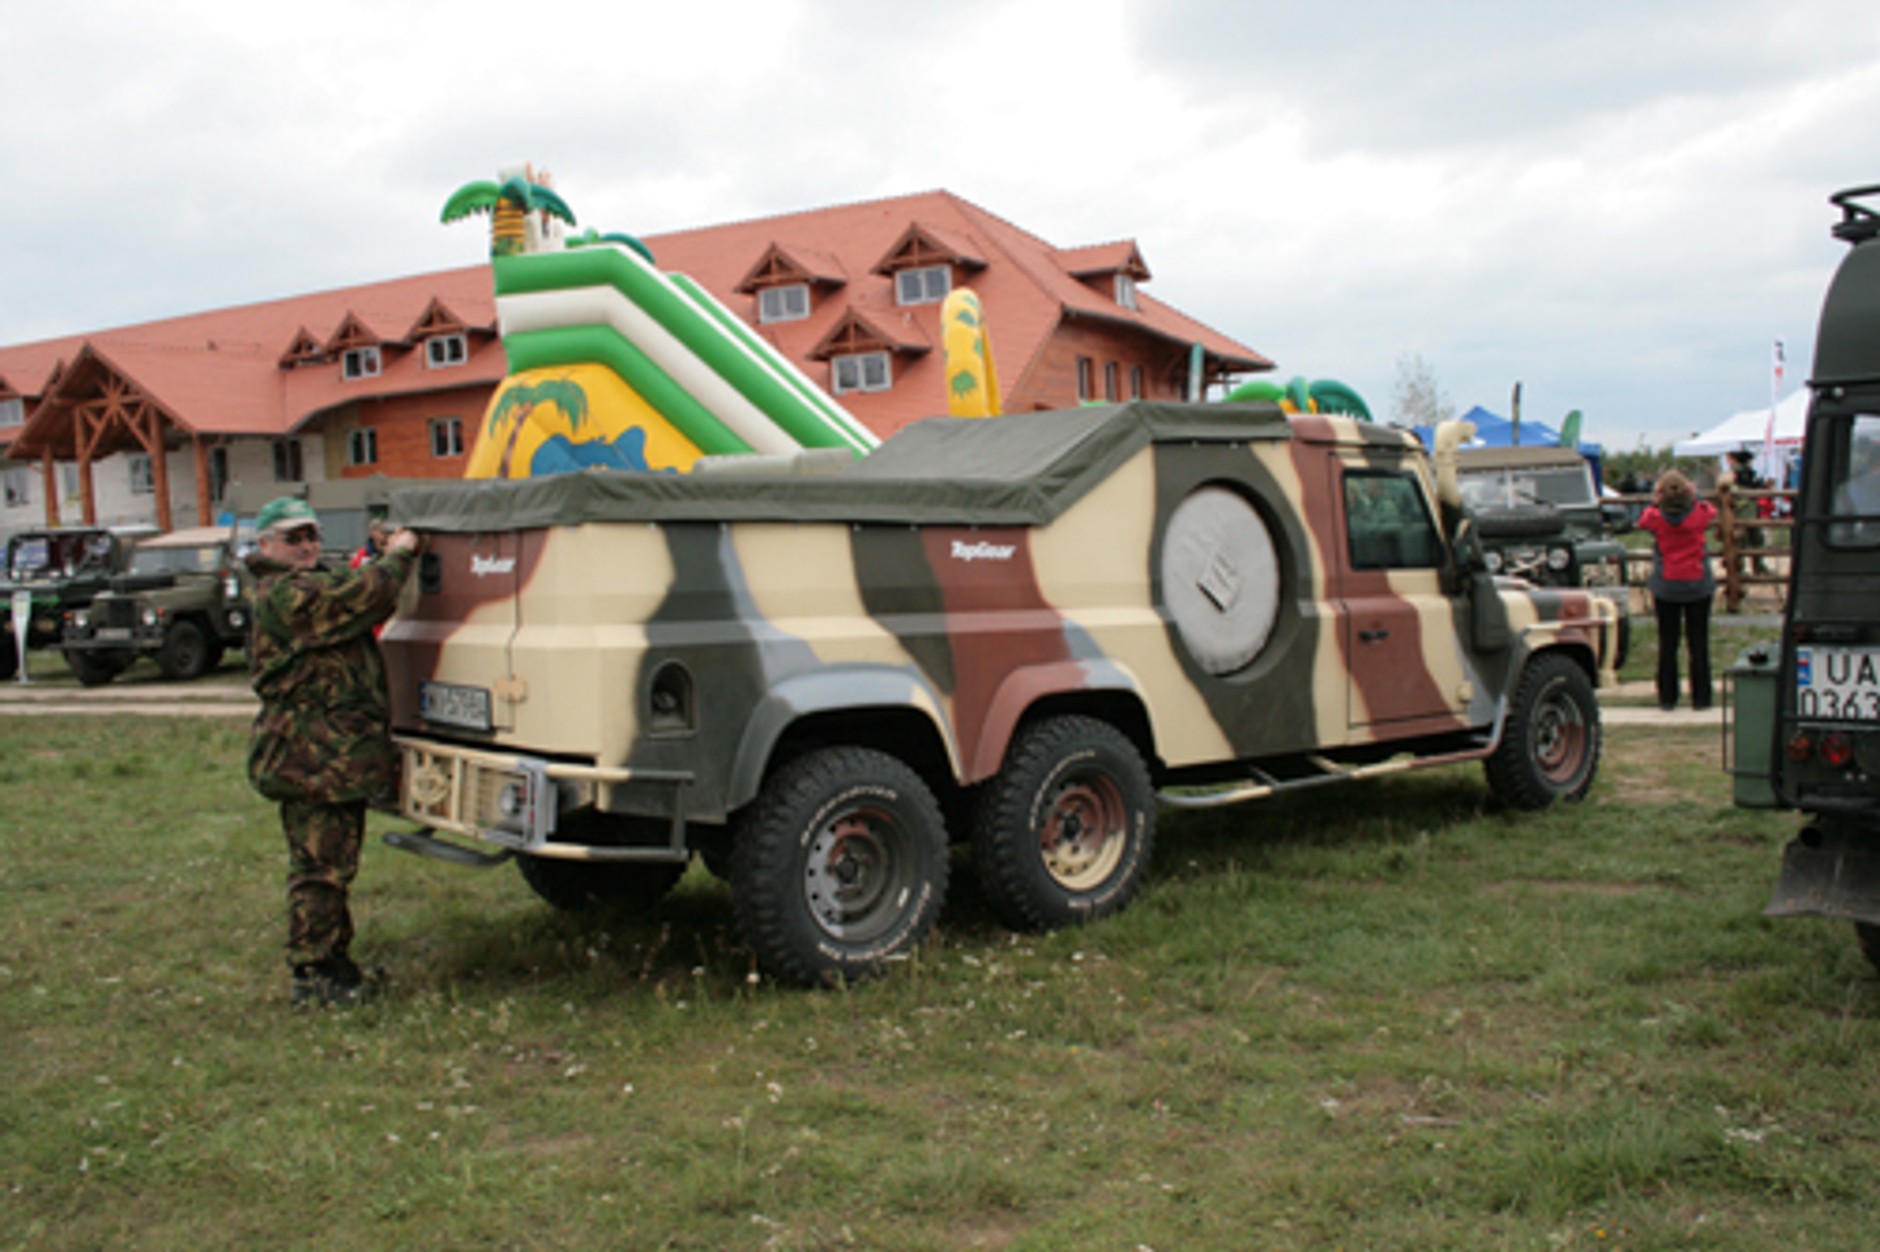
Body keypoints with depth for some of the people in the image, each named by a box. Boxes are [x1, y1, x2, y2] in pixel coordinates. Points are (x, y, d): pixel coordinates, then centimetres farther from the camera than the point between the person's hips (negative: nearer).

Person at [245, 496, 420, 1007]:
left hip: (336, 756, 11)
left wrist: (386, 558, 6)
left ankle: (333, 961, 29)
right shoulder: (286, 594, -17)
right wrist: (398, 555, -8)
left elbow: (362, 601, 18)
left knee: (333, 864, 18)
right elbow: (367, 595, -24)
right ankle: (313, 974, 6)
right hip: (311, 760, -11)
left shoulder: (313, 586, 19)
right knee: (320, 868, -3)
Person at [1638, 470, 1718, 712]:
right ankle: (1700, 698, 9)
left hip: (1666, 587, 0)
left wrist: (1656, 499, 11)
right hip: (1698, 586, 0)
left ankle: (1667, 698, 10)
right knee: (1699, 644, 6)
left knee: (1667, 644, 7)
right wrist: (1693, 495, 17)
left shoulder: (1655, 517, -11)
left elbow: (1642, 521, 11)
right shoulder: (1700, 513, -9)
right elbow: (1712, 510, 14)